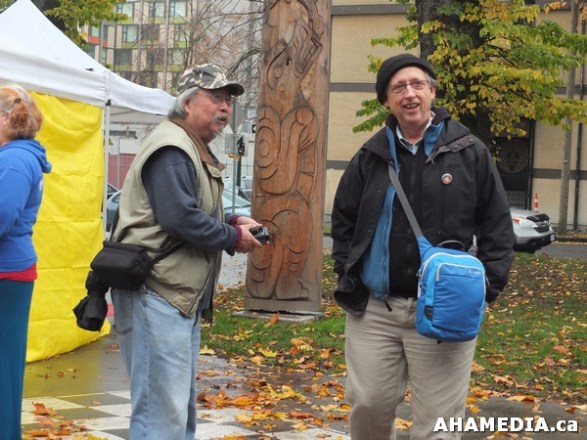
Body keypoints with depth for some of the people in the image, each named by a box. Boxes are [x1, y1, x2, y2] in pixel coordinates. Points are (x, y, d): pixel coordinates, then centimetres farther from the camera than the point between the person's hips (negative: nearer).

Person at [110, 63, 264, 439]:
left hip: (182, 296, 11)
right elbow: (181, 218, -24)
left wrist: (233, 222, 6)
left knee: (182, 404, 17)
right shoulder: (172, 148, -14)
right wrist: (234, 238, -11)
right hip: (157, 294, -11)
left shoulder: (196, 150, 20)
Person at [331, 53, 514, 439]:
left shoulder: (469, 152, 0)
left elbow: (497, 225, 3)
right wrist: (348, 275, 5)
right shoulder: (371, 156, 7)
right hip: (373, 309, 3)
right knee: (369, 407, 7)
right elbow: (344, 220, 16)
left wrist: (488, 285, -7)